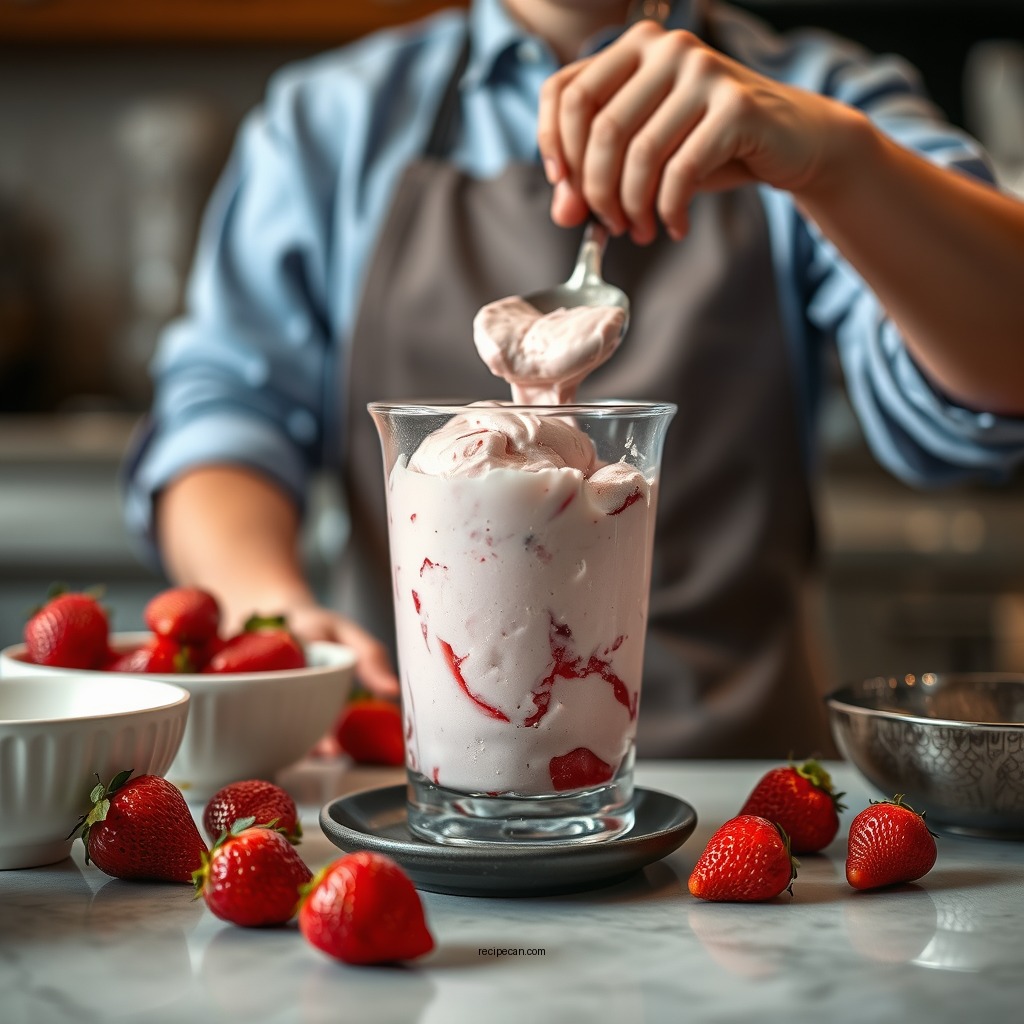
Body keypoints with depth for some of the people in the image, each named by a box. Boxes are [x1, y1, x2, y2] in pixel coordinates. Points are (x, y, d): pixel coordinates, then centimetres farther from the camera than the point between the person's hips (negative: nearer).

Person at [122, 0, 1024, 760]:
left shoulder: (816, 97, 8)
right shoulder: (326, 118, 13)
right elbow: (225, 406, 7)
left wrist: (834, 151, -27)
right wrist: (266, 601, -14)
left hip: (729, 765, 0)